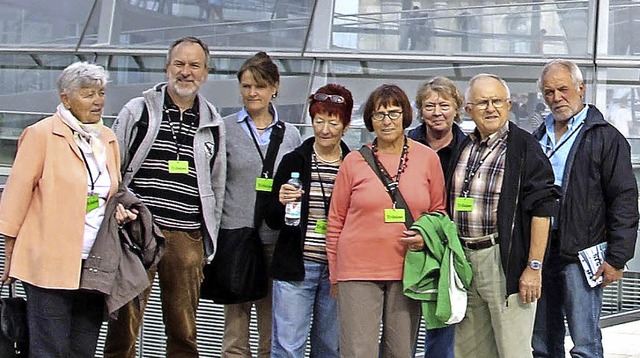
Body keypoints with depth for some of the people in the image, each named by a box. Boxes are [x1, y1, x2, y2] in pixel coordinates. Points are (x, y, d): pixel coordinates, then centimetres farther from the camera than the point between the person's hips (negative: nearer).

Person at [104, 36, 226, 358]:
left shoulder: (213, 125, 14)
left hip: (187, 238, 2)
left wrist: (209, 244, 15)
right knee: (125, 323, -3)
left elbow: (217, 187, 18)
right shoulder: (137, 111, 7)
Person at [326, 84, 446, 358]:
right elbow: (336, 220, 8)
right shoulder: (354, 161, 2)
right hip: (358, 271, -2)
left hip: (407, 270, 2)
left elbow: (438, 211, 15)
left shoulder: (427, 158, 5)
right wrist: (334, 274, 8)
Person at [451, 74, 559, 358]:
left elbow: (541, 209, -12)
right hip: (464, 258, 7)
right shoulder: (463, 148, 13)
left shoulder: (524, 147, -7)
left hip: (506, 262, -7)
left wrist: (534, 267, -18)